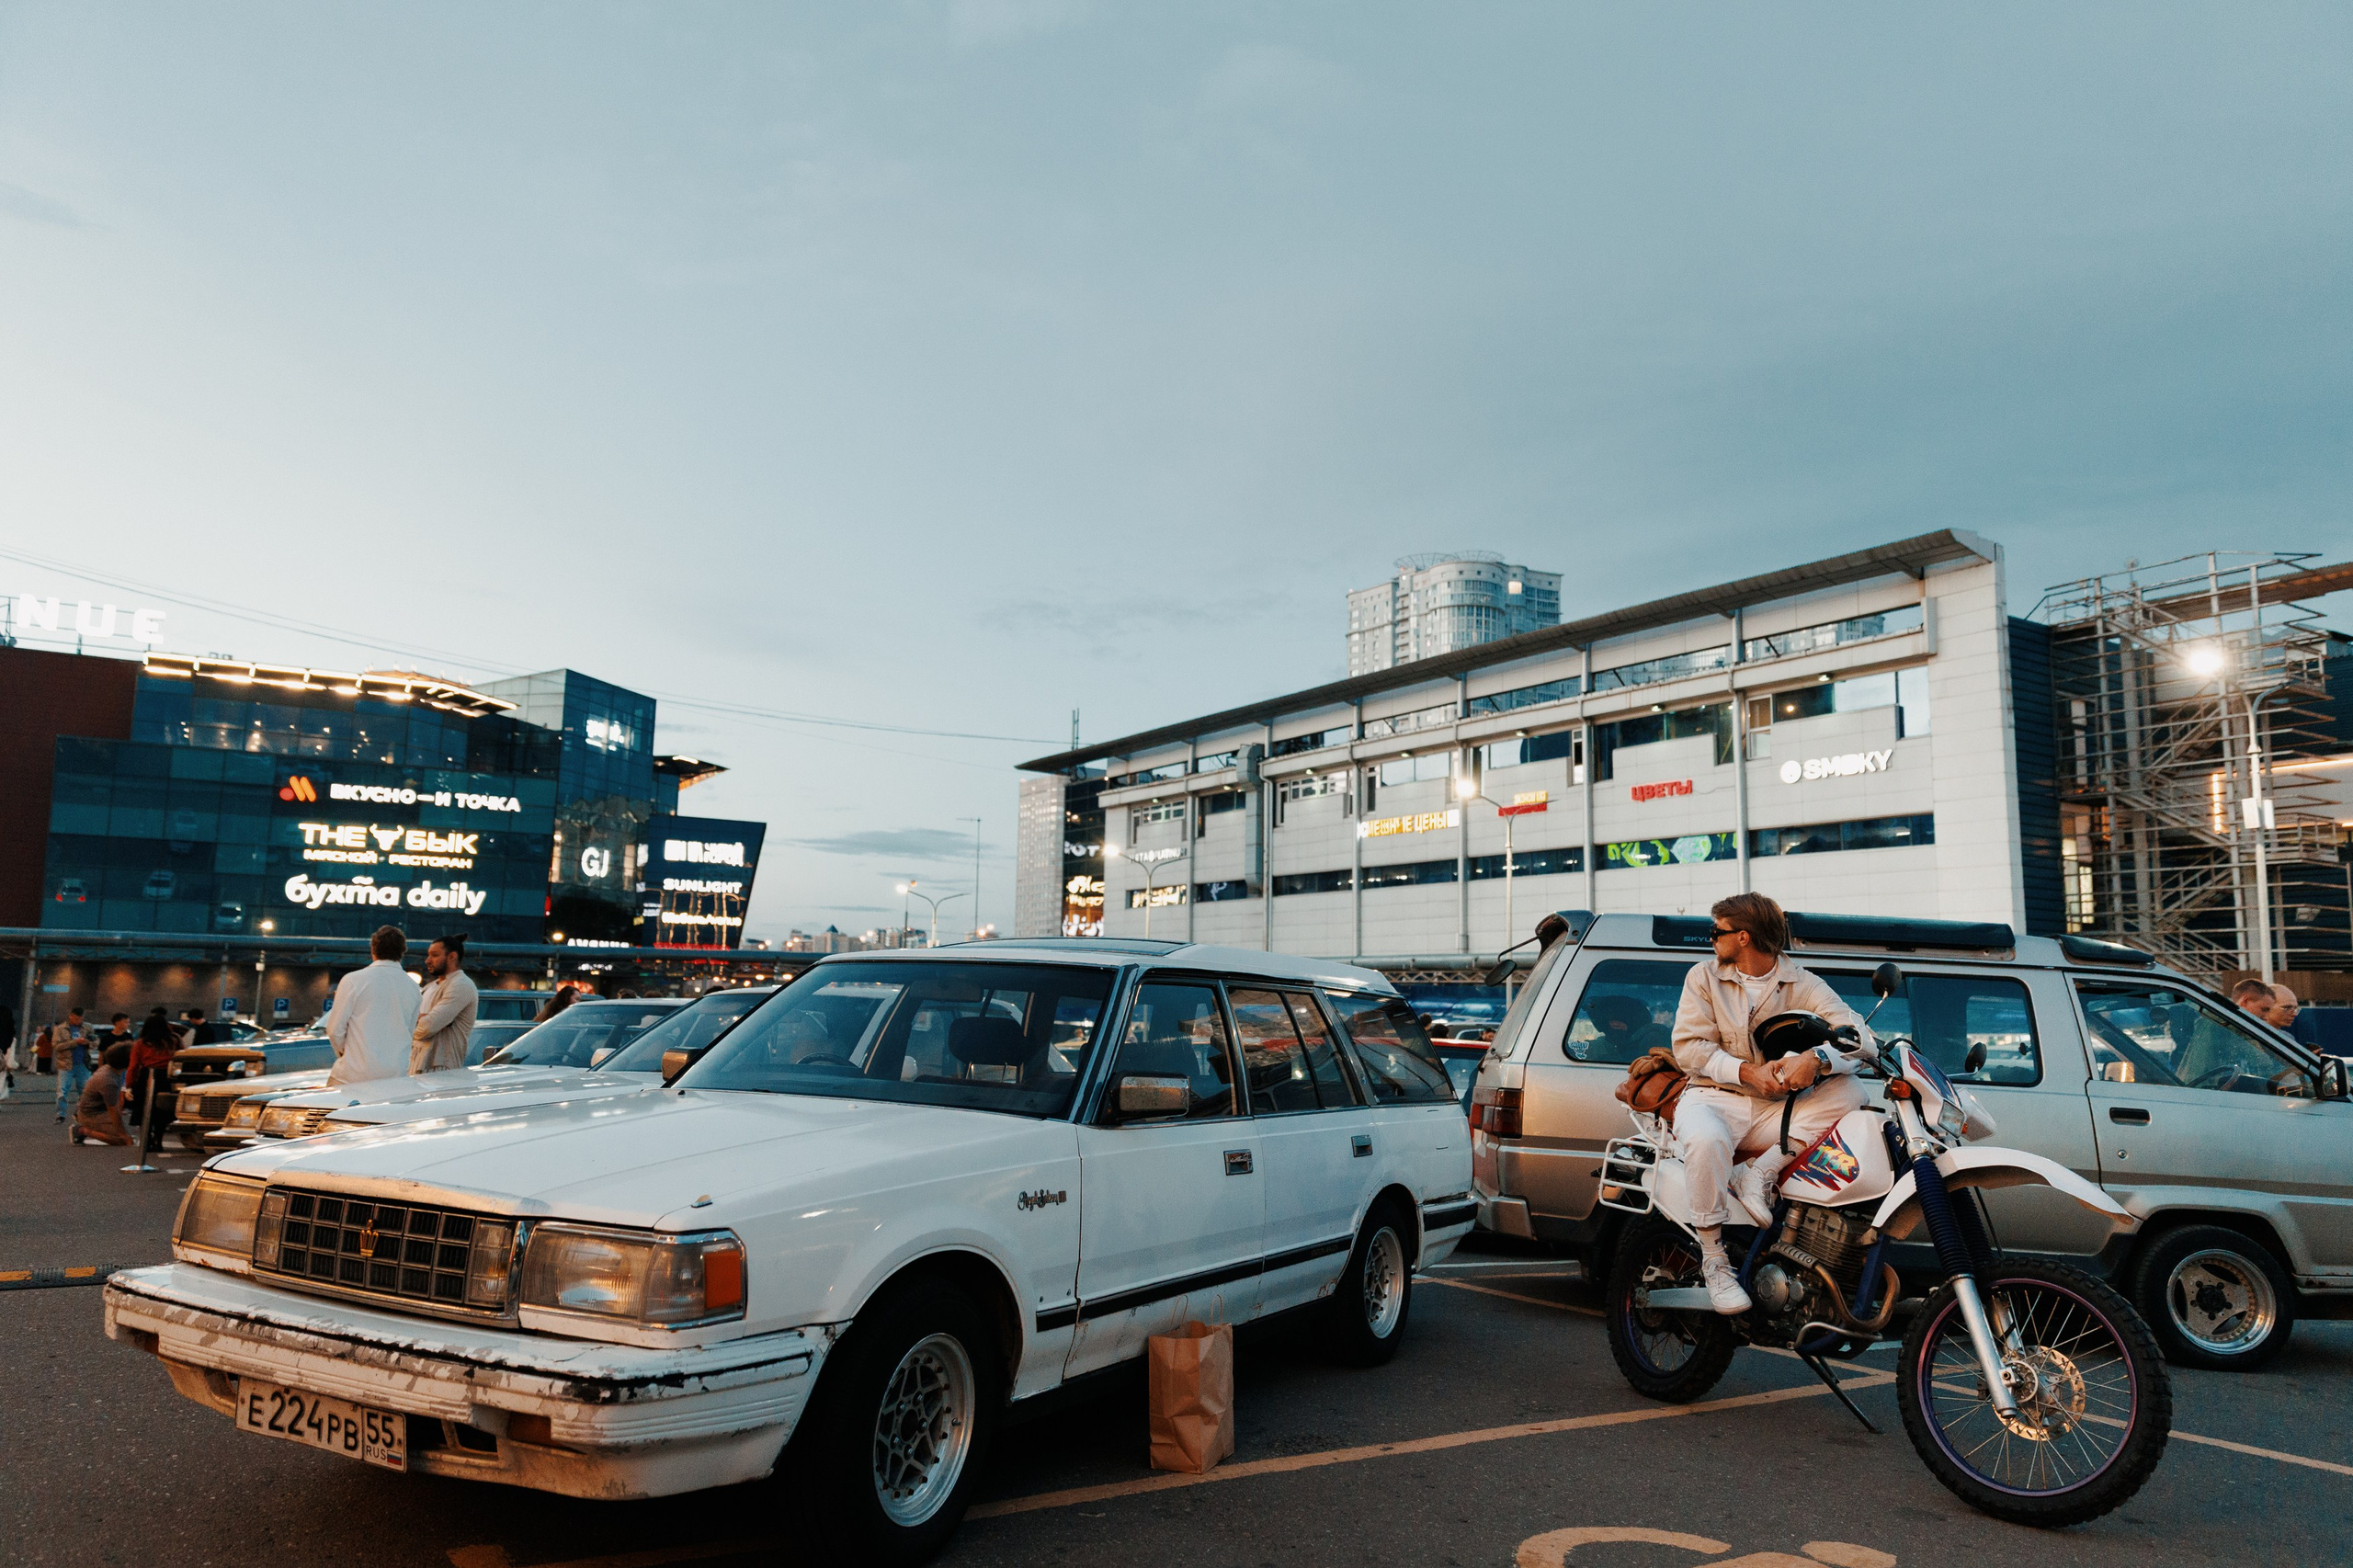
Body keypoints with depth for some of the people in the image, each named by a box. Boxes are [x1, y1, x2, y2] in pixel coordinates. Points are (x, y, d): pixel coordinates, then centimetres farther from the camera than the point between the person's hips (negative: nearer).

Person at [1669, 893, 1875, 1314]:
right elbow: (1688, 1046, -3)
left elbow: (1858, 1035, -10)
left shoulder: (1802, 985, 3)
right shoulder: (1704, 976, 6)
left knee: (1850, 1090, -20)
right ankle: (1713, 1256, -19)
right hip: (1713, 1097, -2)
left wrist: (1816, 1058, -31)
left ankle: (1763, 1171, -21)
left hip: (1775, 1110, 2)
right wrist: (1747, 1071, -17)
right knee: (1706, 1139, -37)